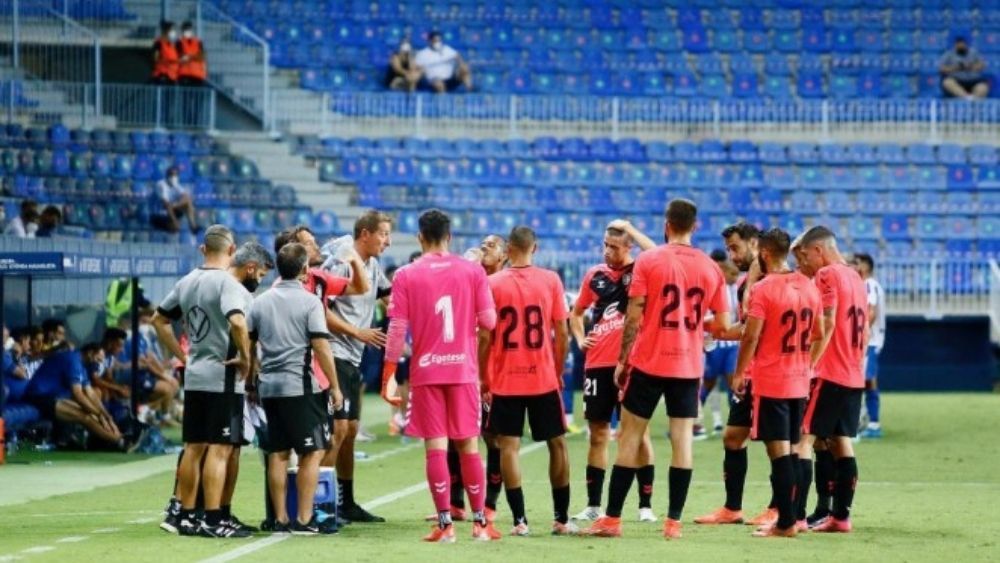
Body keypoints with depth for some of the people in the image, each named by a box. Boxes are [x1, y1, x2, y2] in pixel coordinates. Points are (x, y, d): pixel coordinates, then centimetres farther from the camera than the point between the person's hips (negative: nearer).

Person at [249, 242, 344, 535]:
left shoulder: (261, 302, 9)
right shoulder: (309, 302, -7)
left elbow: (248, 345, 12)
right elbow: (321, 348, -12)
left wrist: (251, 379, 22)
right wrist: (334, 386, -5)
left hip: (269, 387, 6)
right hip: (301, 387, -6)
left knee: (277, 453, 9)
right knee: (312, 452, 1)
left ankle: (281, 519, 10)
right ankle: (304, 519, -4)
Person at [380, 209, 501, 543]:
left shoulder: (406, 276, -3)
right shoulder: (473, 271, 0)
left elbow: (397, 329, -6)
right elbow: (488, 321, -2)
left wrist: (389, 374, -1)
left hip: (426, 371, -1)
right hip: (464, 369, 1)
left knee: (436, 447, -1)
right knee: (468, 446, 9)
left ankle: (445, 524, -4)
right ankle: (480, 523, 12)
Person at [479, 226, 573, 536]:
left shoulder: (493, 283, -4)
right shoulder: (550, 280, -1)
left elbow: (485, 337, -5)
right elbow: (562, 333, -1)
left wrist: (483, 379, 4)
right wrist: (558, 371, 12)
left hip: (504, 381, -1)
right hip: (544, 379, 1)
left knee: (509, 447, 1)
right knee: (557, 444, 12)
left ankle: (519, 520, -8)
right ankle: (562, 519, 15)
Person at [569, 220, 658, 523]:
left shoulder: (639, 271, -1)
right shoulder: (595, 274, 11)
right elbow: (576, 312, 24)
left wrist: (629, 228, -13)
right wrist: (580, 339, 7)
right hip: (598, 364, 4)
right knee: (598, 433, 8)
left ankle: (646, 505, 3)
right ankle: (593, 505, 13)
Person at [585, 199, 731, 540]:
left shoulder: (648, 261, -6)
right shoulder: (710, 268, 2)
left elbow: (634, 317, -8)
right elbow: (722, 324, 3)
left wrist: (622, 360, 0)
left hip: (648, 362, -2)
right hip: (689, 367, 2)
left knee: (630, 437, 5)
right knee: (682, 440, 3)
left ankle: (612, 519, 5)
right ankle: (673, 521, 0)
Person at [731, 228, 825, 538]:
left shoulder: (763, 289, -13)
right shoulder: (809, 287, 8)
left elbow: (750, 337, -14)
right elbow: (820, 335, 14)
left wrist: (739, 373, -3)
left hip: (770, 383, -6)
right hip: (800, 383, 6)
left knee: (779, 451, -5)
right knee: (792, 450, 13)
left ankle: (786, 523, -6)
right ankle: (794, 517, 16)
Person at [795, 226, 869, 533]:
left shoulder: (827, 275, -9)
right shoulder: (856, 278, 16)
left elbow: (827, 323, -17)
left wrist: (811, 364, -17)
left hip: (829, 373, -9)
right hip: (854, 376, 9)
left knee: (803, 439, -9)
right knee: (841, 443, 10)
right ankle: (841, 515, 10)